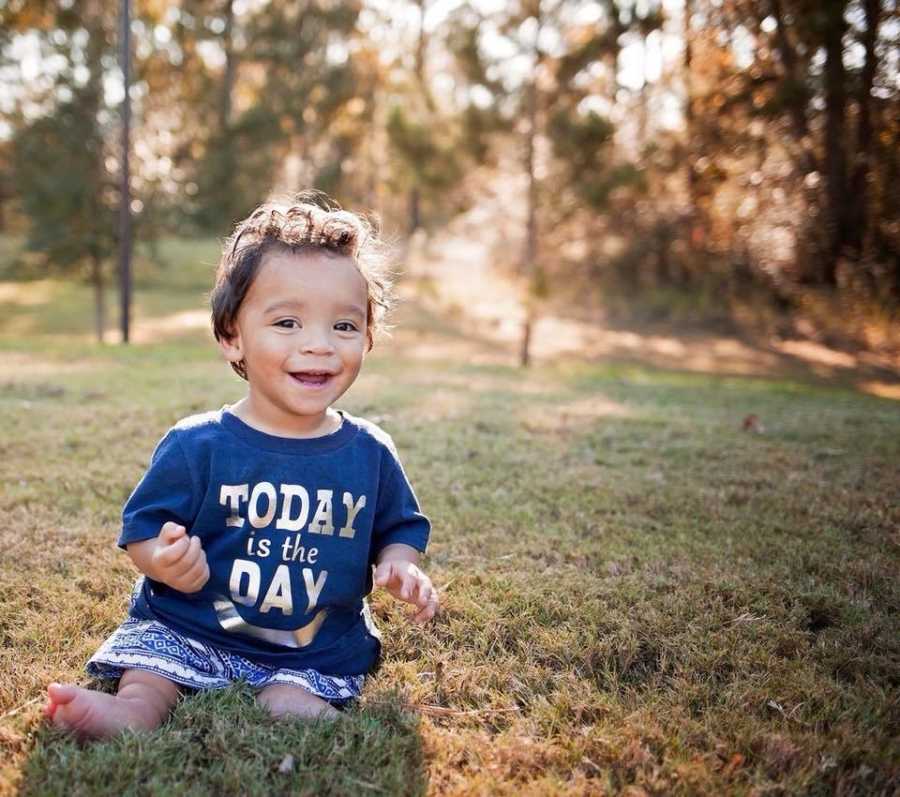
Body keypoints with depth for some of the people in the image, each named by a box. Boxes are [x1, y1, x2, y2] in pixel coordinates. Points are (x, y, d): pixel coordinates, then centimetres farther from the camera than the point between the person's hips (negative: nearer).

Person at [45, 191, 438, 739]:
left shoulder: (371, 454, -2)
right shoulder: (197, 446, -9)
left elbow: (398, 528, 13)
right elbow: (143, 530, -4)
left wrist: (399, 564, -11)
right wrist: (165, 561, -28)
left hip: (313, 654, 1)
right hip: (187, 630, 0)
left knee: (294, 706, -27)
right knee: (149, 677, -24)